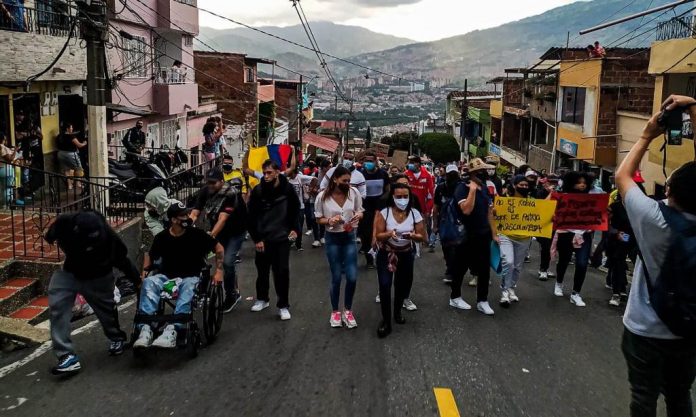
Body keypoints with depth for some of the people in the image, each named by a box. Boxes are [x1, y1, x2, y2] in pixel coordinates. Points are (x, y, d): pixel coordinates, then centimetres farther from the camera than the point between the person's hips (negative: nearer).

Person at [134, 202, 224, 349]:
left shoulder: (196, 234, -2)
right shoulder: (162, 237, 3)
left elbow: (219, 248, 6)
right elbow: (150, 255, 22)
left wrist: (218, 271, 0)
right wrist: (145, 270, 6)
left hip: (190, 276, -2)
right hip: (166, 276, 2)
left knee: (188, 288, -38)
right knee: (149, 282, -30)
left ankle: (172, 329, -51)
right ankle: (145, 329, -39)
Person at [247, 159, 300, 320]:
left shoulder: (287, 189, -8)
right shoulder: (258, 191, -9)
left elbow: (295, 209, 10)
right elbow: (251, 218, -4)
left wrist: (294, 228, 3)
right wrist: (256, 239, -7)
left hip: (282, 238, -1)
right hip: (263, 239, 1)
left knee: (282, 272, -2)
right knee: (262, 271, 14)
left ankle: (283, 305, 9)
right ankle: (262, 299, 34)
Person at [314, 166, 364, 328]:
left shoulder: (354, 192, -10)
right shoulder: (322, 197, -13)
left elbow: (360, 211, 5)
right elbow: (319, 219, -2)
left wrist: (358, 215, -18)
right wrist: (330, 221, -22)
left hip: (350, 237, 2)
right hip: (332, 239, -2)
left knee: (352, 277, -1)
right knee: (336, 277, 5)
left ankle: (347, 311, 22)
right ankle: (335, 311, 26)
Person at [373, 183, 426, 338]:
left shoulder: (415, 214, -11)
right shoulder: (384, 213, -15)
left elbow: (424, 237, -10)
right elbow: (378, 236, -14)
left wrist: (412, 236, -31)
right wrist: (389, 234, -36)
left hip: (406, 255, 2)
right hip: (386, 254, -2)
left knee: (403, 285, 15)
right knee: (384, 285, -15)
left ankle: (397, 312, 43)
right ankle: (386, 321, -2)